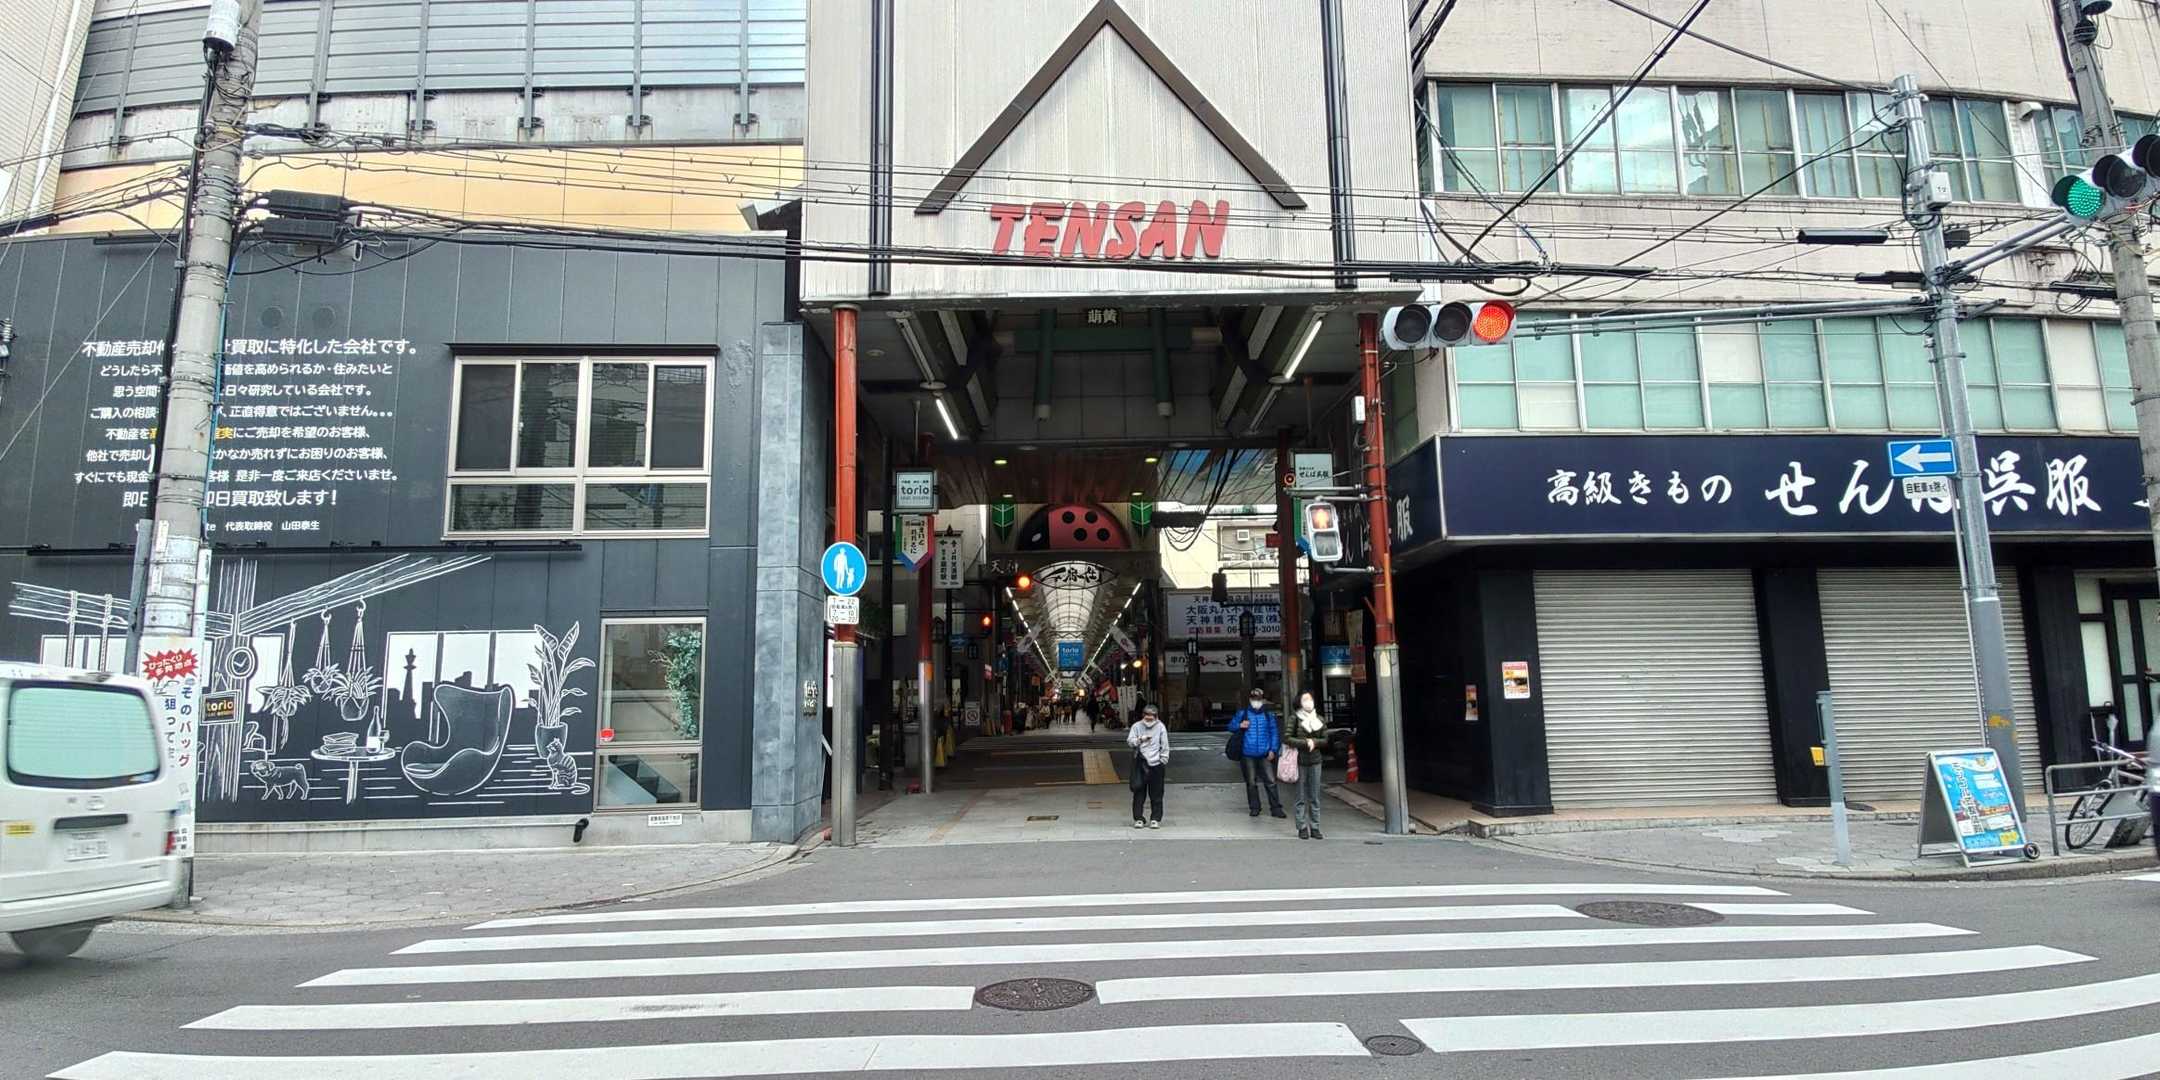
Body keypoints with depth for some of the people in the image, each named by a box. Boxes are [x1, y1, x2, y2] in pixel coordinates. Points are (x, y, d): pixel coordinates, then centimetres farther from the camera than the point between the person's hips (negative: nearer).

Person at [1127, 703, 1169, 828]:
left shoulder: (1160, 727, 4)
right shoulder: (1136, 726, 5)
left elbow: (1165, 745, 7)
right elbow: (1130, 741, -1)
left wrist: (1163, 759, -1)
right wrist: (1140, 739, -17)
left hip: (1156, 763, 0)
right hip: (1140, 763, 0)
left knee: (1156, 794, 3)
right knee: (1138, 791, 2)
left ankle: (1155, 819, 12)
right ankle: (1138, 818, 11)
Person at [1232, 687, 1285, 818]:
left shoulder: (1269, 715, 6)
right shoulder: (1243, 713, 4)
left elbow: (1274, 732, 6)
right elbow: (1231, 725, 11)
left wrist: (1273, 749, -2)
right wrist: (1240, 725, -11)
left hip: (1265, 755, 0)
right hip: (1248, 754, 0)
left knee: (1270, 781, -2)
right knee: (1251, 782, 8)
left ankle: (1276, 808, 5)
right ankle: (1254, 808, 19)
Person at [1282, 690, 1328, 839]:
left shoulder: (1319, 719, 9)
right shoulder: (1294, 718, -4)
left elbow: (1325, 740, 9)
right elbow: (1286, 738, -9)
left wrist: (1314, 742, -9)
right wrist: (1305, 743, -14)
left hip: (1316, 761, 3)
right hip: (1300, 761, -3)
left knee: (1315, 797, 6)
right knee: (1301, 797, 1)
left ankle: (1315, 828, 12)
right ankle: (1302, 828, 7)